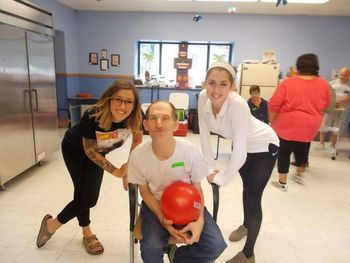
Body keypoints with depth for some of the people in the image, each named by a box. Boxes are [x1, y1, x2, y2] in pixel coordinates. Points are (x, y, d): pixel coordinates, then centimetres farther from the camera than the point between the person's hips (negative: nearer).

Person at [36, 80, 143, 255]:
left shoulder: (134, 117, -31)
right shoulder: (93, 117, -39)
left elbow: (137, 137, -9)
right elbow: (89, 150, -24)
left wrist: (129, 167, -14)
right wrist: (115, 171, -24)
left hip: (99, 152, 4)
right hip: (75, 149, -4)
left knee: (90, 197, 1)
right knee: (83, 194, -2)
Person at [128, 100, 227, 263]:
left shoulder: (191, 152, -23)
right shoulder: (138, 155, -22)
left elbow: (197, 189, -7)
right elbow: (144, 191, -6)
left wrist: (200, 220, -22)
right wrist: (162, 219, -19)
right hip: (155, 205, -1)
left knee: (216, 245, -15)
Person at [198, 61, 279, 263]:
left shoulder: (238, 105, -39)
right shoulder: (203, 98, -23)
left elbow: (240, 152, -37)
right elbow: (205, 134, -14)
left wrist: (223, 178, -24)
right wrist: (210, 168, -12)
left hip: (263, 145, -6)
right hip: (241, 145, 6)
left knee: (254, 198, -1)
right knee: (247, 187, 26)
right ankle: (246, 224, 53)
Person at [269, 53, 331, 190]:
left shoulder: (287, 83, -11)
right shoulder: (323, 84, 0)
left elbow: (273, 105, -12)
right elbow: (326, 105, 14)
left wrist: (272, 122, -1)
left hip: (288, 125, -4)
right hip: (310, 126, 4)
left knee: (284, 153, 8)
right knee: (302, 150, 24)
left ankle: (282, 183, 17)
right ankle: (299, 175, 43)